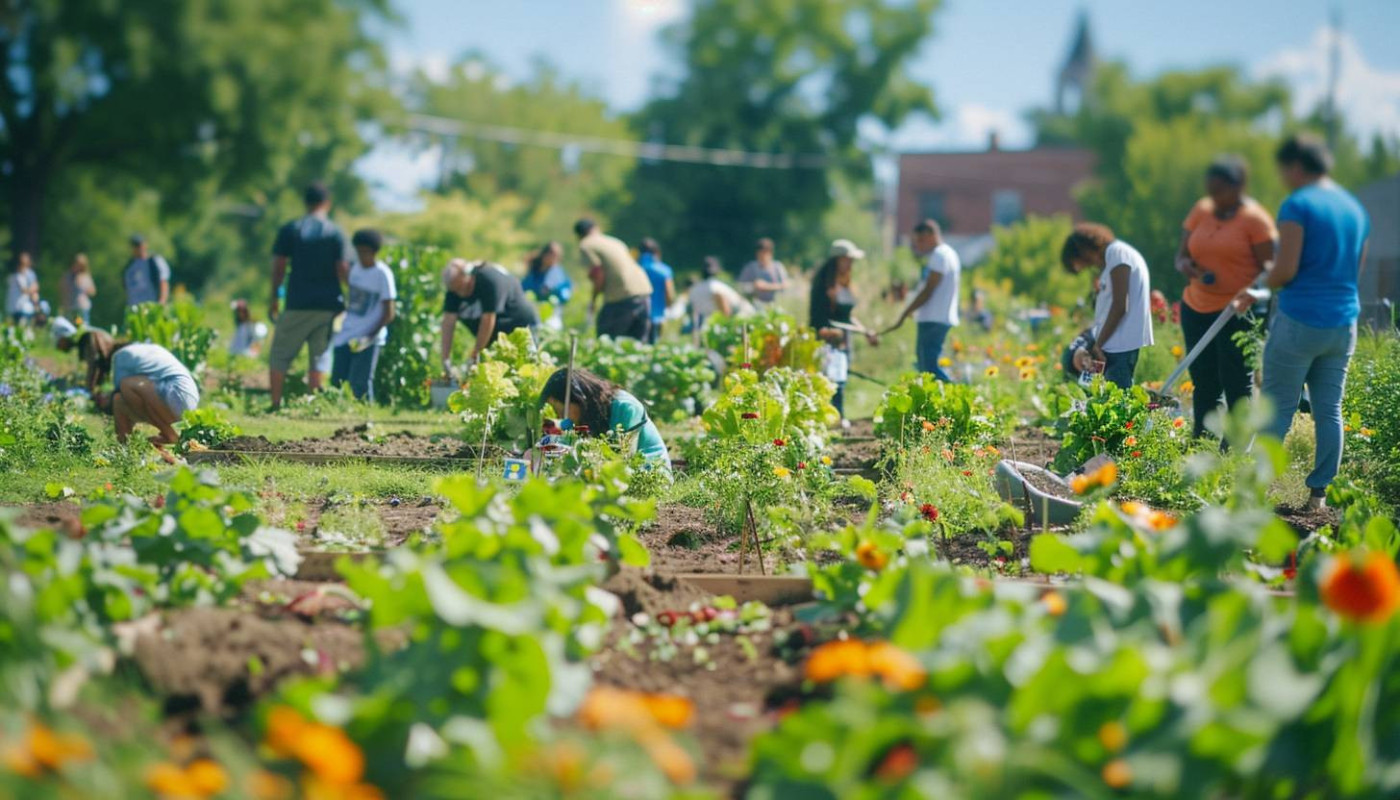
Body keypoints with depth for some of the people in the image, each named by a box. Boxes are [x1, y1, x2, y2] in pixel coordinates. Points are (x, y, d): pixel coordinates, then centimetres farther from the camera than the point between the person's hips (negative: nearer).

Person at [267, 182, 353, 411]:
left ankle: (276, 404, 1)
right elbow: (343, 271, -4)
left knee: (280, 355, 6)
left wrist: (274, 297, 9)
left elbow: (278, 267, 0)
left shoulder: (290, 230, 1)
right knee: (319, 356, 8)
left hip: (297, 303, -1)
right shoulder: (336, 233, 0)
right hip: (327, 304, 1)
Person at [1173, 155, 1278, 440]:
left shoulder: (1254, 219, -7)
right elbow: (1181, 254, 15)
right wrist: (1186, 265, -9)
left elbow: (1270, 267, -10)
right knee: (1204, 385, 9)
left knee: (1237, 384, -6)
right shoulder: (1200, 211, 10)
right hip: (1197, 310, 6)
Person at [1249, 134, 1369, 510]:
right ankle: (1319, 492, 10)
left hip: (1300, 322, -6)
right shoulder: (1356, 209, 13)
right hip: (1344, 323, 6)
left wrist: (1259, 286, 4)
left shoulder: (1298, 205, -10)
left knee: (1276, 408, 0)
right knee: (1329, 410, 9)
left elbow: (1285, 271, -16)